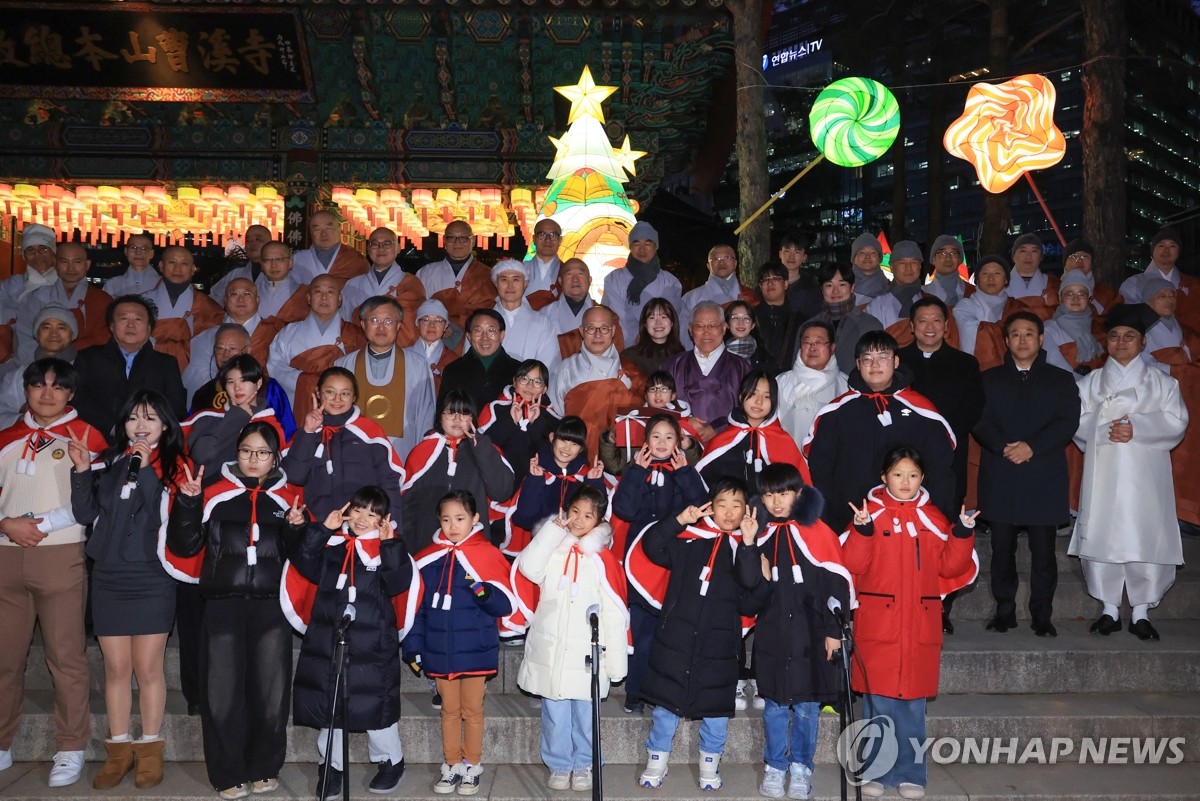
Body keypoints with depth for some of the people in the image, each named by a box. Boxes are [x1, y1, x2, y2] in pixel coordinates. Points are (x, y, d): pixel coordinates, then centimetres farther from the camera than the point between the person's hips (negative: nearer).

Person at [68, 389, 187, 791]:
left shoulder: (172, 467, -1)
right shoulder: (110, 462, 9)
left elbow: (169, 518, -16)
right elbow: (85, 513, 5)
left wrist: (145, 471, -20)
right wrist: (82, 471, -6)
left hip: (151, 580, -3)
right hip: (108, 578, 3)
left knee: (148, 668, 3)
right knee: (116, 668, 8)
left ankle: (150, 749, 15)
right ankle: (119, 750, 18)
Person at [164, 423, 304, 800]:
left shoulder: (289, 497, 9)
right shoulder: (214, 491, 5)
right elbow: (185, 547, 0)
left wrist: (296, 528, -10)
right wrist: (187, 502, -13)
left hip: (271, 607, 1)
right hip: (222, 606, -1)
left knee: (271, 691, 5)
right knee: (223, 693, 1)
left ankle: (264, 768, 21)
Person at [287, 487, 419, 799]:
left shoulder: (388, 549, -2)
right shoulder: (332, 543, 7)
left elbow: (398, 583, -14)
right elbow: (306, 566, -4)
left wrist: (390, 544, -19)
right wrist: (321, 530, -9)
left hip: (373, 645, -3)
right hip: (327, 640, 3)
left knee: (376, 705, 3)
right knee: (327, 704, 10)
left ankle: (391, 762, 24)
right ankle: (331, 766, 25)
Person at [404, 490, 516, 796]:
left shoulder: (488, 555, -8)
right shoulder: (428, 558, 3)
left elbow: (505, 605, -10)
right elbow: (417, 606, 7)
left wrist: (484, 592, -29)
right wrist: (413, 646, 3)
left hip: (474, 649, -3)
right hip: (440, 650, 3)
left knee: (472, 710, 9)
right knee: (449, 710, 14)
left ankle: (472, 766, 23)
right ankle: (452, 766, 25)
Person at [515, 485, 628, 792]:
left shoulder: (602, 558, -4)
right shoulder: (552, 548, 4)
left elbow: (615, 612, -4)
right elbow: (529, 569, -16)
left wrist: (615, 661, -6)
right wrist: (553, 529, -13)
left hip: (586, 653, -2)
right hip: (550, 650, 2)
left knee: (585, 715, 8)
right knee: (555, 715, 9)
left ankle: (583, 766, 27)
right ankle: (559, 766, 26)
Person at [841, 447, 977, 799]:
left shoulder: (932, 518, 8)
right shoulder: (870, 513, -2)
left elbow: (950, 566, 4)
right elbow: (852, 564, -9)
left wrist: (963, 533, -8)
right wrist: (862, 530, -23)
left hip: (920, 627, 2)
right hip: (878, 624, -2)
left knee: (913, 703, 9)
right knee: (878, 701, 4)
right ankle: (875, 772, 17)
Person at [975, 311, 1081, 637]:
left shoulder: (1062, 380, 12)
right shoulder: (990, 379, 14)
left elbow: (1068, 423, -1)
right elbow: (979, 421, 2)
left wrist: (1032, 447, -14)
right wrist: (1003, 447, -15)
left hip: (1044, 479, -1)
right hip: (1000, 479, 1)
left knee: (1044, 551, 0)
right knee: (1002, 549, 4)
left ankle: (1042, 615, 9)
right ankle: (1004, 609, 14)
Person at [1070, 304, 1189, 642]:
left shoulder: (1162, 383, 13)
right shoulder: (1090, 382, 16)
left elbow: (1176, 423, 1)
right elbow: (1077, 422, 5)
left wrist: (1137, 428, -14)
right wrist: (1105, 429, -14)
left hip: (1145, 476, -1)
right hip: (1103, 473, 1)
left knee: (1147, 541, -5)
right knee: (1101, 538, -1)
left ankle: (1142, 612, 6)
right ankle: (1109, 609, 11)